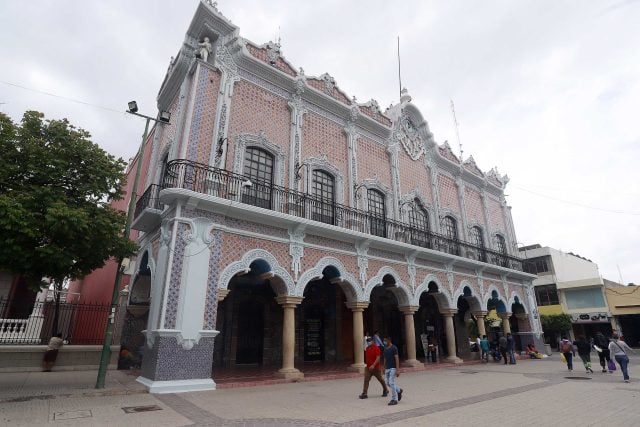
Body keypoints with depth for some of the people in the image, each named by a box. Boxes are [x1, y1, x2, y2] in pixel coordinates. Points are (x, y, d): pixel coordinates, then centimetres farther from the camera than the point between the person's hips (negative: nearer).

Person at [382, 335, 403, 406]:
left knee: (391, 383, -8)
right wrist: (384, 368, 18)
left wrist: (397, 370, -19)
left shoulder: (394, 348, -11)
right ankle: (399, 390, 31)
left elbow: (397, 359, -14)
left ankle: (394, 399, 2)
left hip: (393, 368, -7)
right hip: (387, 368, 7)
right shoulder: (385, 348, 10)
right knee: (387, 382, 9)